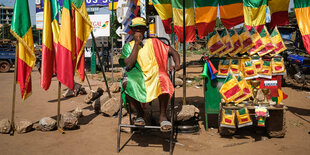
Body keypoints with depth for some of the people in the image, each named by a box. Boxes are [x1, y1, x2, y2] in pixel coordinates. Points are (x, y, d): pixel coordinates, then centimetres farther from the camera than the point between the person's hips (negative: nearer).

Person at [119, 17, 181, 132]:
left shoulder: (153, 42, 19)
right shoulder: (128, 46, 17)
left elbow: (173, 52, 18)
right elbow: (129, 65, -2)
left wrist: (177, 64, -4)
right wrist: (136, 43, -2)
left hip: (155, 76, 0)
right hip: (137, 78, 0)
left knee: (163, 80, -37)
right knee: (127, 82, -35)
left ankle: (163, 115, -18)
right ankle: (139, 113, -10)